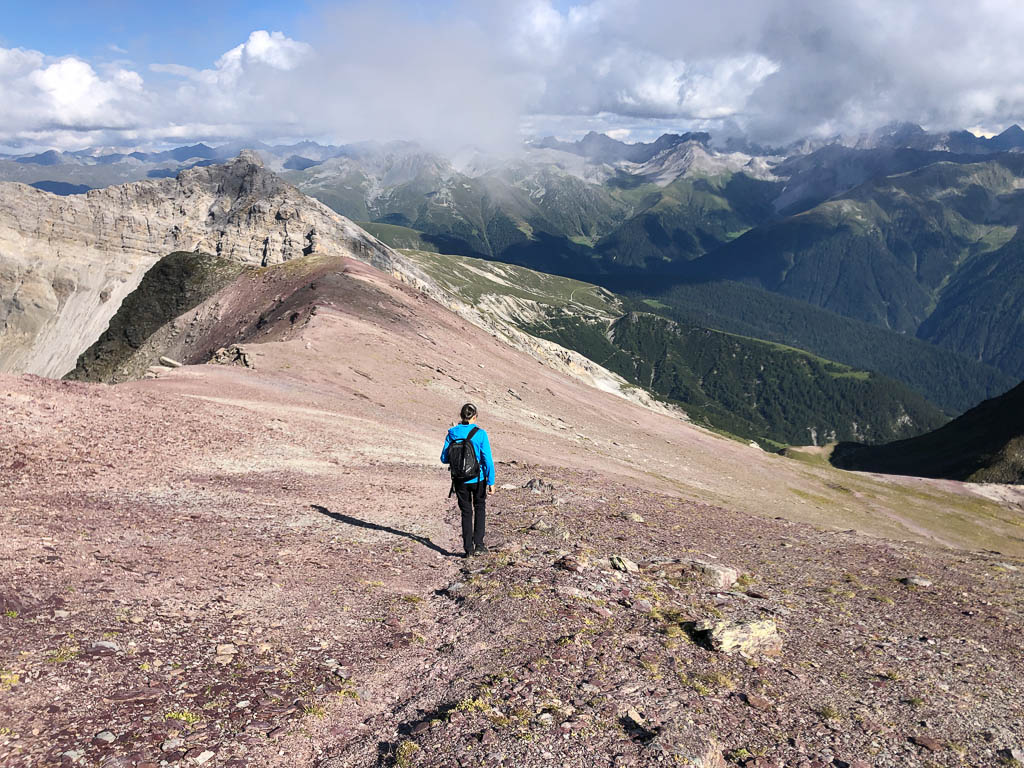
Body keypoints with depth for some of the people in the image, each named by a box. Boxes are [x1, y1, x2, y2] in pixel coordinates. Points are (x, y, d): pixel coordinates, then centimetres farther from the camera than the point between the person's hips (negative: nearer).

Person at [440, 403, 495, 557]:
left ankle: (468, 548, 14)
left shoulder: (452, 434, -5)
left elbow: (444, 459, -1)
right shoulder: (480, 434, -13)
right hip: (478, 479, -2)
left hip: (460, 480, 2)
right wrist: (491, 482, -8)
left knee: (466, 512, 15)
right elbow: (487, 460, -13)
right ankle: (479, 545, 11)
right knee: (480, 509, 19)